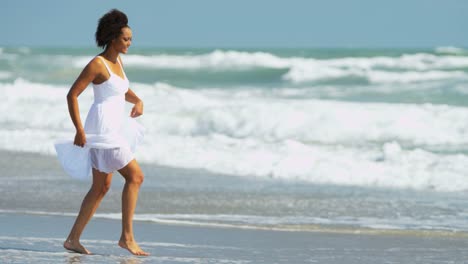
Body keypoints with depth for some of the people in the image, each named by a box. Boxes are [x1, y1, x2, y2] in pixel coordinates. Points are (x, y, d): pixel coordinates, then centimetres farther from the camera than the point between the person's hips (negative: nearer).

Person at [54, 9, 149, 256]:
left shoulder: (117, 61, 12)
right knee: (135, 176, -10)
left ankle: (73, 239, 12)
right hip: (102, 131, -10)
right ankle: (127, 237, -8)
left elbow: (124, 90, 29)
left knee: (101, 187, 10)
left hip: (112, 130, 10)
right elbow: (72, 94, -15)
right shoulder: (97, 64, -15)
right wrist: (79, 131, -19)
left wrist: (138, 101, 6)